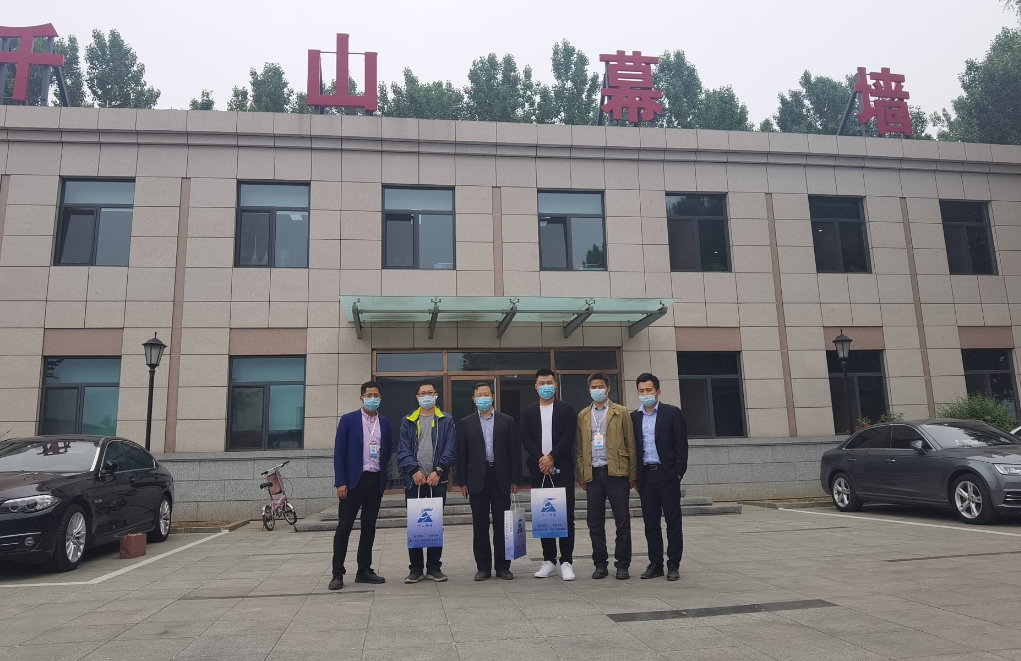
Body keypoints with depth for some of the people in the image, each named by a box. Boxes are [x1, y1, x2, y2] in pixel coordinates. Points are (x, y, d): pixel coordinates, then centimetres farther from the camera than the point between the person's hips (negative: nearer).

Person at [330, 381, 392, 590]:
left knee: (369, 527, 9)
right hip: (354, 480, -4)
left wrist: (385, 479, 7)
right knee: (344, 527, 0)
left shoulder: (385, 423, 9)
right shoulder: (348, 420, -3)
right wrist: (340, 482, -12)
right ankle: (338, 573, 6)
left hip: (376, 480, 4)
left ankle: (364, 570, 18)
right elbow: (339, 452, -6)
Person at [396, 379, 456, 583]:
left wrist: (438, 471, -14)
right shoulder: (408, 422, 9)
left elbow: (450, 449, -1)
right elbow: (403, 450, 0)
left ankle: (434, 567, 16)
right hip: (413, 480, 1)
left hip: (437, 480, 0)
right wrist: (414, 470, -14)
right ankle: (416, 568, 13)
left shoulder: (446, 421, 7)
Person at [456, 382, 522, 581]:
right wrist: (462, 482, -1)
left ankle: (502, 566, 12)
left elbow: (514, 451, 4)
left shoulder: (507, 421, 6)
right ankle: (483, 566, 12)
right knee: (480, 525, 4)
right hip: (477, 478, 0)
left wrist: (515, 480, -1)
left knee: (502, 524, 4)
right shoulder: (465, 423, 6)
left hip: (501, 477, 0)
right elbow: (462, 454, 4)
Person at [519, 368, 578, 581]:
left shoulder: (567, 409, 5)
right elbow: (525, 438, 2)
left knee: (566, 516, -3)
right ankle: (549, 560, 13)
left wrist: (551, 457, -14)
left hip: (562, 469, -2)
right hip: (539, 470, 2)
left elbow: (569, 436, -5)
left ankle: (566, 562, 2)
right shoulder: (527, 411, 11)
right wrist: (540, 460, -12)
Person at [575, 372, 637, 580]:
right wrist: (582, 476, 5)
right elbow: (579, 448, 12)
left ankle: (622, 565, 12)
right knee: (595, 523, 6)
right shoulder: (583, 415, 12)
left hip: (616, 472, -3)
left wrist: (632, 475, -2)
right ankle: (600, 564, 16)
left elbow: (630, 445, 2)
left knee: (622, 522, 2)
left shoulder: (621, 412, 4)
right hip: (593, 474, 3)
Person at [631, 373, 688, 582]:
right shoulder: (634, 417, 10)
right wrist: (634, 477, 5)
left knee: (673, 520, 1)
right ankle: (655, 564, 15)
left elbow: (681, 445, -3)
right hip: (645, 475, 4)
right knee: (650, 522, 7)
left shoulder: (672, 413, -1)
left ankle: (673, 565, 9)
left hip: (667, 474, -3)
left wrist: (678, 473, -10)